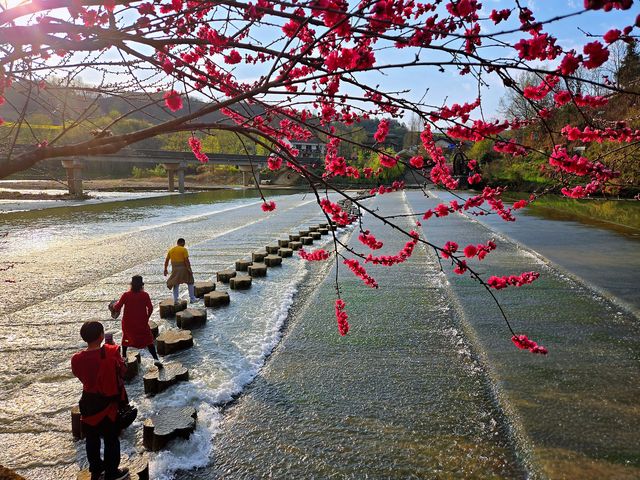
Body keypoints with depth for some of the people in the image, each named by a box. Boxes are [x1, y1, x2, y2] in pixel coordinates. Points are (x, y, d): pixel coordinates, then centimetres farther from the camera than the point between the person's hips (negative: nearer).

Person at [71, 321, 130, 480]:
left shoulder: (76, 359, -15)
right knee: (111, 439, 13)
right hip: (108, 402, -3)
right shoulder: (111, 353, -25)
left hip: (89, 402, 4)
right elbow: (122, 372, -8)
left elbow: (80, 376, 4)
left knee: (92, 438, 21)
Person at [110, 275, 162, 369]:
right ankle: (156, 359, -6)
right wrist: (147, 318, 6)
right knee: (148, 340, 6)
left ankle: (124, 356, 37)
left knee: (126, 338, 28)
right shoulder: (145, 295, -11)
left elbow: (117, 307, -10)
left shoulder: (126, 295, -11)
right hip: (142, 323, -1)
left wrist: (114, 305, 14)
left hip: (128, 323, 1)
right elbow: (150, 308, -11)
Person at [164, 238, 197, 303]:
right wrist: (189, 269, -14)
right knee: (190, 283, 11)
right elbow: (186, 260, -16)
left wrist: (165, 269, 18)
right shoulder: (184, 249, -8)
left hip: (175, 269, 4)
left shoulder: (171, 250, 8)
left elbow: (166, 260, 10)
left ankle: (175, 300, 11)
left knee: (175, 284, 14)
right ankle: (192, 299, 12)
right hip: (183, 269, -4)